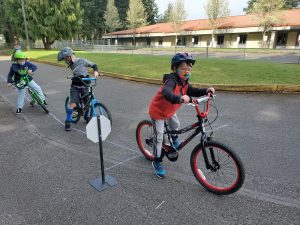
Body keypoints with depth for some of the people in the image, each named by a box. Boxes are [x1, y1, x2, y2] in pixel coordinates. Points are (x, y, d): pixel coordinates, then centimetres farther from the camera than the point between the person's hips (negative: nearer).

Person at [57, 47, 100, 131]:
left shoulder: (82, 61, -11)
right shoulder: (71, 65, 3)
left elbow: (94, 65, -6)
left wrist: (95, 71, -22)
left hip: (84, 86, -2)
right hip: (75, 86, 2)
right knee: (72, 104, -10)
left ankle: (86, 116, 36)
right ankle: (67, 121, 6)